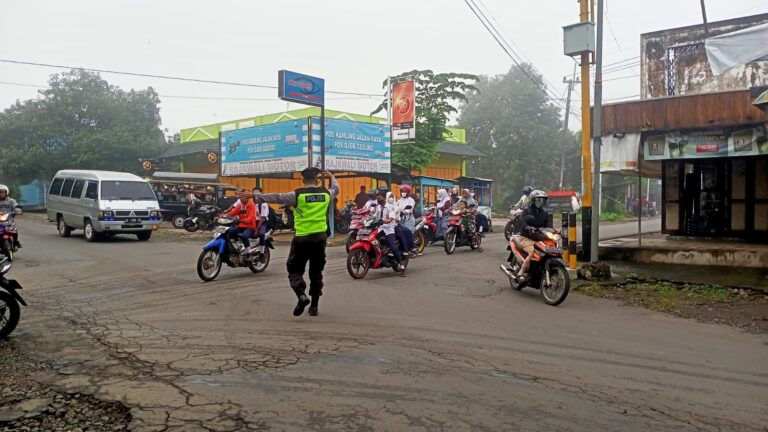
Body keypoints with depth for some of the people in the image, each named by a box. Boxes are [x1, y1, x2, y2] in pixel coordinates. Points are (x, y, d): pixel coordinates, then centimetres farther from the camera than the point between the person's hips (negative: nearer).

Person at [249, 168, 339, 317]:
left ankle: (301, 295, -15)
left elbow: (276, 197, -11)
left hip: (302, 238, -3)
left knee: (295, 269, 9)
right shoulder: (326, 193, 3)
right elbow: (335, 189, 25)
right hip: (320, 237, 4)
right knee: (316, 272, 13)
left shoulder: (298, 195, -10)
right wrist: (332, 177, 44)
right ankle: (314, 305, 16)